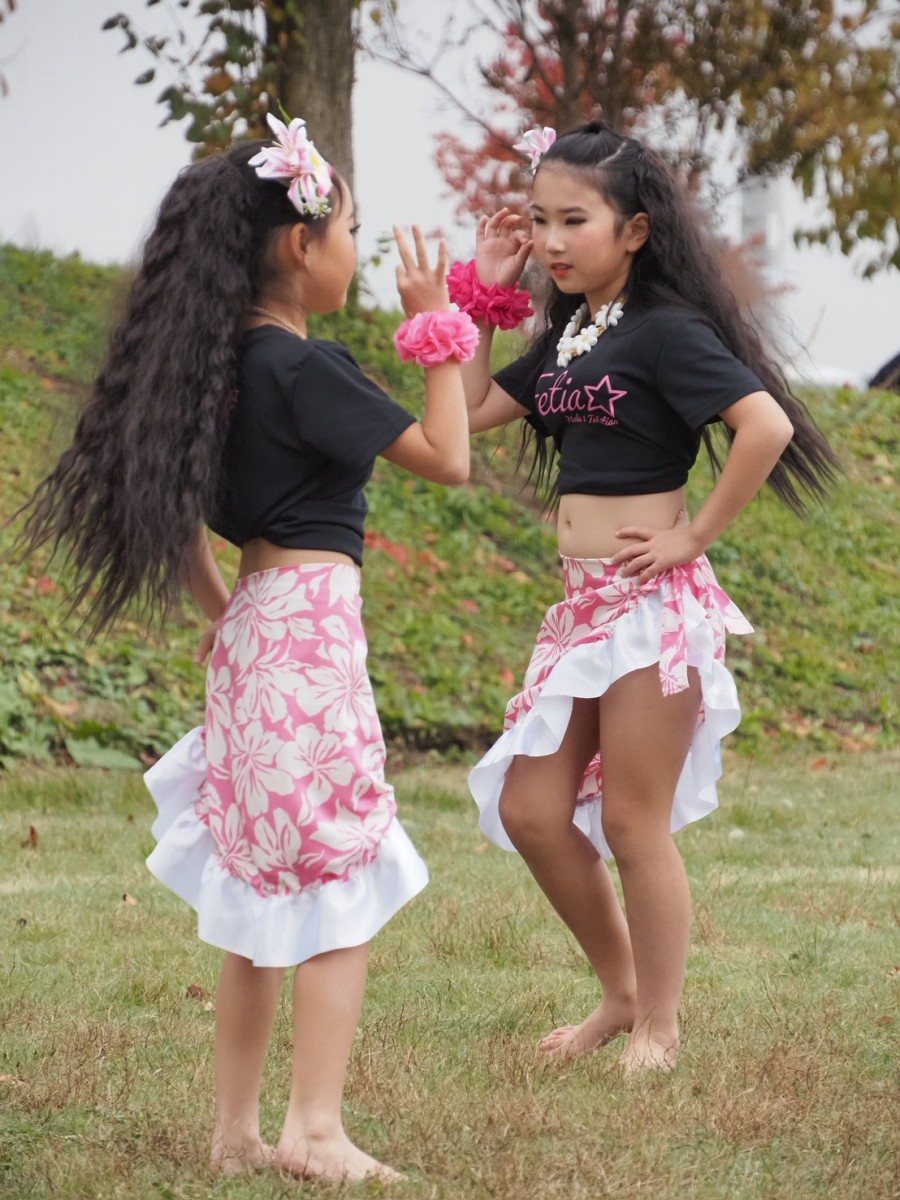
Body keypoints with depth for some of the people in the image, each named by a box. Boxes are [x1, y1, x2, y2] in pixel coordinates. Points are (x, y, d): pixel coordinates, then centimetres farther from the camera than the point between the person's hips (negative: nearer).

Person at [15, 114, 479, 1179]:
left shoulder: (220, 364, 9)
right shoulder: (307, 369, -15)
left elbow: (174, 504, 17)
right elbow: (447, 459, -10)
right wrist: (433, 329, -4)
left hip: (251, 634, 8)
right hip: (312, 625, -8)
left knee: (261, 892, 12)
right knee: (336, 884, -4)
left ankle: (235, 1127, 15)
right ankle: (315, 1127, -8)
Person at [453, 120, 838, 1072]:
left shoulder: (665, 330, -12)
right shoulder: (566, 336, 13)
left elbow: (768, 424, -23)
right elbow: (470, 412, 15)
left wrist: (695, 535, -18)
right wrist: (480, 293, 11)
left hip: (650, 601, -8)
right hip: (581, 602, 9)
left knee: (633, 824, -2)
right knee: (530, 811, 9)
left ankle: (657, 1028, 12)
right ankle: (621, 992, 25)